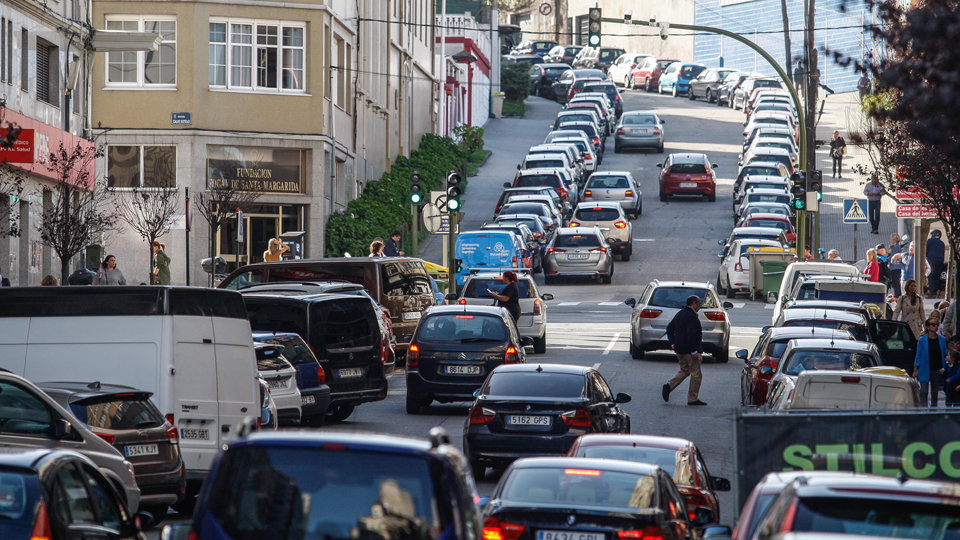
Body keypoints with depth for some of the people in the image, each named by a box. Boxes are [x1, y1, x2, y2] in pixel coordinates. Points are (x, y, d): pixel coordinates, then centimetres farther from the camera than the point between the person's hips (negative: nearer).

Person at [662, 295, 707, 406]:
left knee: (684, 371, 21)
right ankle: (693, 399, 5)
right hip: (689, 350, -9)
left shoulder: (680, 314, 12)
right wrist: (694, 351, -23)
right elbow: (691, 334, -26)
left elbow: (669, 328, 19)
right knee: (696, 374, 1)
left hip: (679, 350, 9)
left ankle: (668, 386, 5)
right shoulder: (692, 317, -18)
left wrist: (672, 344, 18)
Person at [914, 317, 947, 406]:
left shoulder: (942, 339, 4)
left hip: (937, 371, 3)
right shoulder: (922, 340, -3)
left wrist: (944, 368, -3)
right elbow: (918, 355, -1)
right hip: (925, 371, -3)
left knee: (935, 392, 10)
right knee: (924, 391, -7)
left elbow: (945, 355, 9)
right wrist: (915, 370, -3)